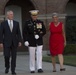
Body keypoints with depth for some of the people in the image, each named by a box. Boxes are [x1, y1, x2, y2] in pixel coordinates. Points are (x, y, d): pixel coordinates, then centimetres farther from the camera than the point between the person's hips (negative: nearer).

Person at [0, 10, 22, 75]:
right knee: (7, 56, -8)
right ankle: (7, 67, 18)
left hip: (14, 43, 2)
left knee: (14, 57, 1)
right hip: (6, 43, -2)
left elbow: (18, 33, 7)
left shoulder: (16, 23, 7)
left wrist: (19, 41, -3)